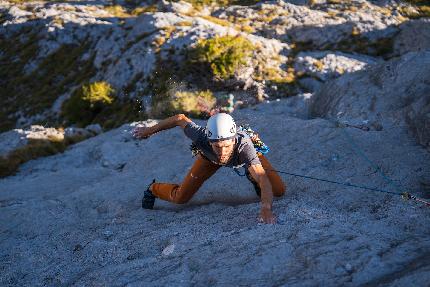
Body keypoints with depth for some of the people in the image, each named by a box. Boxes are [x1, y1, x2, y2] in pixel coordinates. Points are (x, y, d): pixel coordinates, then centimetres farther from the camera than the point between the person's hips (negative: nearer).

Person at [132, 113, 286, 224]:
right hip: (209, 157, 1)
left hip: (247, 155, -1)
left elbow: (263, 179, -57)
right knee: (180, 198, -1)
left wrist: (266, 208, -75)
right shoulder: (201, 137, -43)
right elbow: (181, 118, -24)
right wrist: (149, 130, -10)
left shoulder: (244, 145, -49)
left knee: (279, 191, -13)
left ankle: (252, 176, 19)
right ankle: (153, 189, 33)